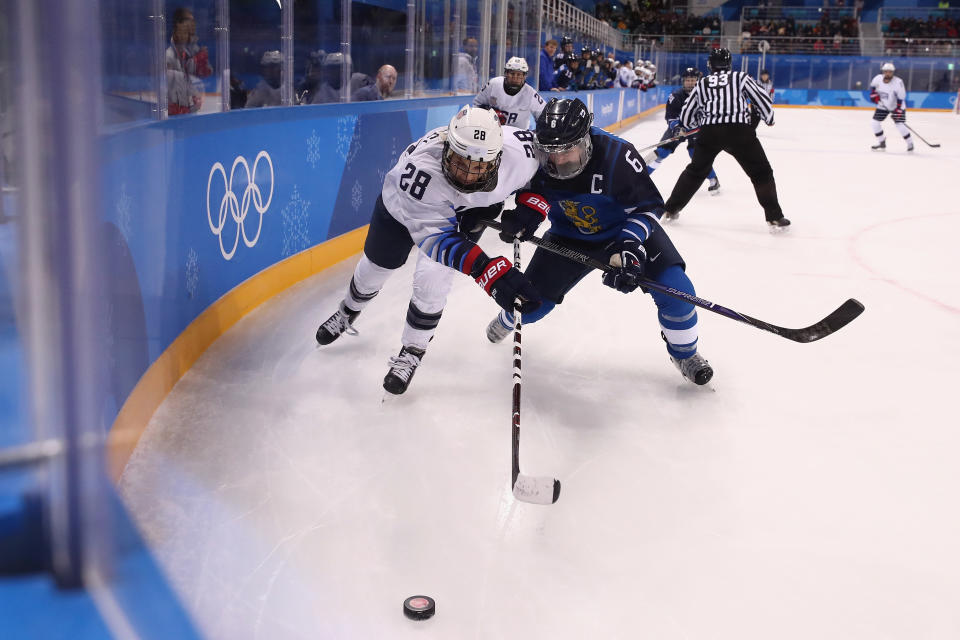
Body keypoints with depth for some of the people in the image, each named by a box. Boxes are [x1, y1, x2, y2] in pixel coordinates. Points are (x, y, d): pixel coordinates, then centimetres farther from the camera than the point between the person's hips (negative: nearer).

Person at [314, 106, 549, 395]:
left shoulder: (518, 148, -39)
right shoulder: (419, 168, -48)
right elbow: (436, 237, -47)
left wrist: (531, 204, -28)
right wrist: (488, 269, -61)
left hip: (467, 213, 1)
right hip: (403, 203, -1)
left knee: (432, 278, -12)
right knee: (375, 266, 18)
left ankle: (412, 352, 15)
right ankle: (348, 313, 52)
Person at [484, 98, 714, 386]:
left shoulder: (617, 155, -34)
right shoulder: (539, 158, -25)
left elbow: (648, 205, -24)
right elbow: (534, 191, -2)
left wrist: (629, 247, -36)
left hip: (627, 230, -2)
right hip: (569, 237, 3)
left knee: (675, 289, -19)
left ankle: (684, 353, 11)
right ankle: (508, 320, 43)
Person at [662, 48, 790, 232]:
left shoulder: (702, 83, 19)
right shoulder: (741, 77, 12)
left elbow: (686, 116, 21)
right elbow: (762, 98, 8)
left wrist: (699, 123, 42)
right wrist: (769, 118, 27)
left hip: (708, 132, 3)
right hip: (739, 130, -2)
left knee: (695, 171, 22)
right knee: (761, 173, 8)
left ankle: (670, 210, 25)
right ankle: (775, 218, 2)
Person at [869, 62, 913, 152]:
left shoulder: (898, 82, -26)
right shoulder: (878, 78, -13)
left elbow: (901, 97, -22)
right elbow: (872, 86, 10)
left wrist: (898, 110, -26)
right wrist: (874, 94, -6)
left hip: (897, 107, -5)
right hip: (883, 106, 5)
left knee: (900, 125, -16)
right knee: (875, 122, -3)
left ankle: (910, 143, 5)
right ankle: (882, 143, 14)